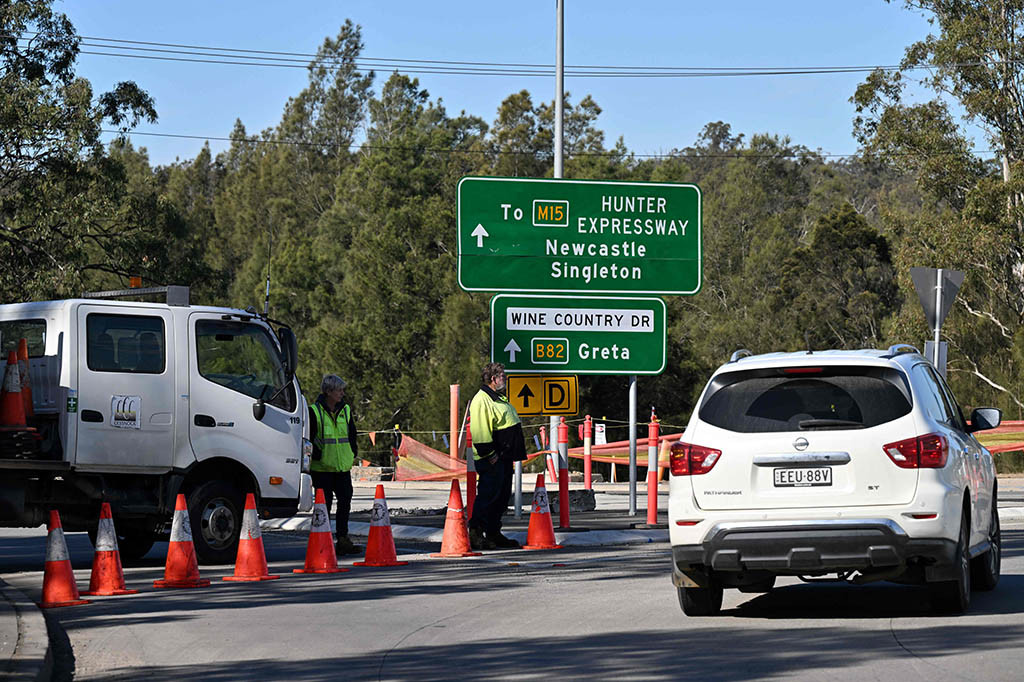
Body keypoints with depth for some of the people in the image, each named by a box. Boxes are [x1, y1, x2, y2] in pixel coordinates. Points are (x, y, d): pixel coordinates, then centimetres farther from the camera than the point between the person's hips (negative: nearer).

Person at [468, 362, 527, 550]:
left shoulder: (498, 398, 19)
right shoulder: (481, 400, -15)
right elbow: (479, 430, -21)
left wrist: (511, 453, 25)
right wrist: (488, 453, -23)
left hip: (504, 456, 10)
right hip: (491, 459, -10)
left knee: (502, 496, 13)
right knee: (488, 495, -12)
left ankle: (494, 534, 20)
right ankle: (476, 534, -11)